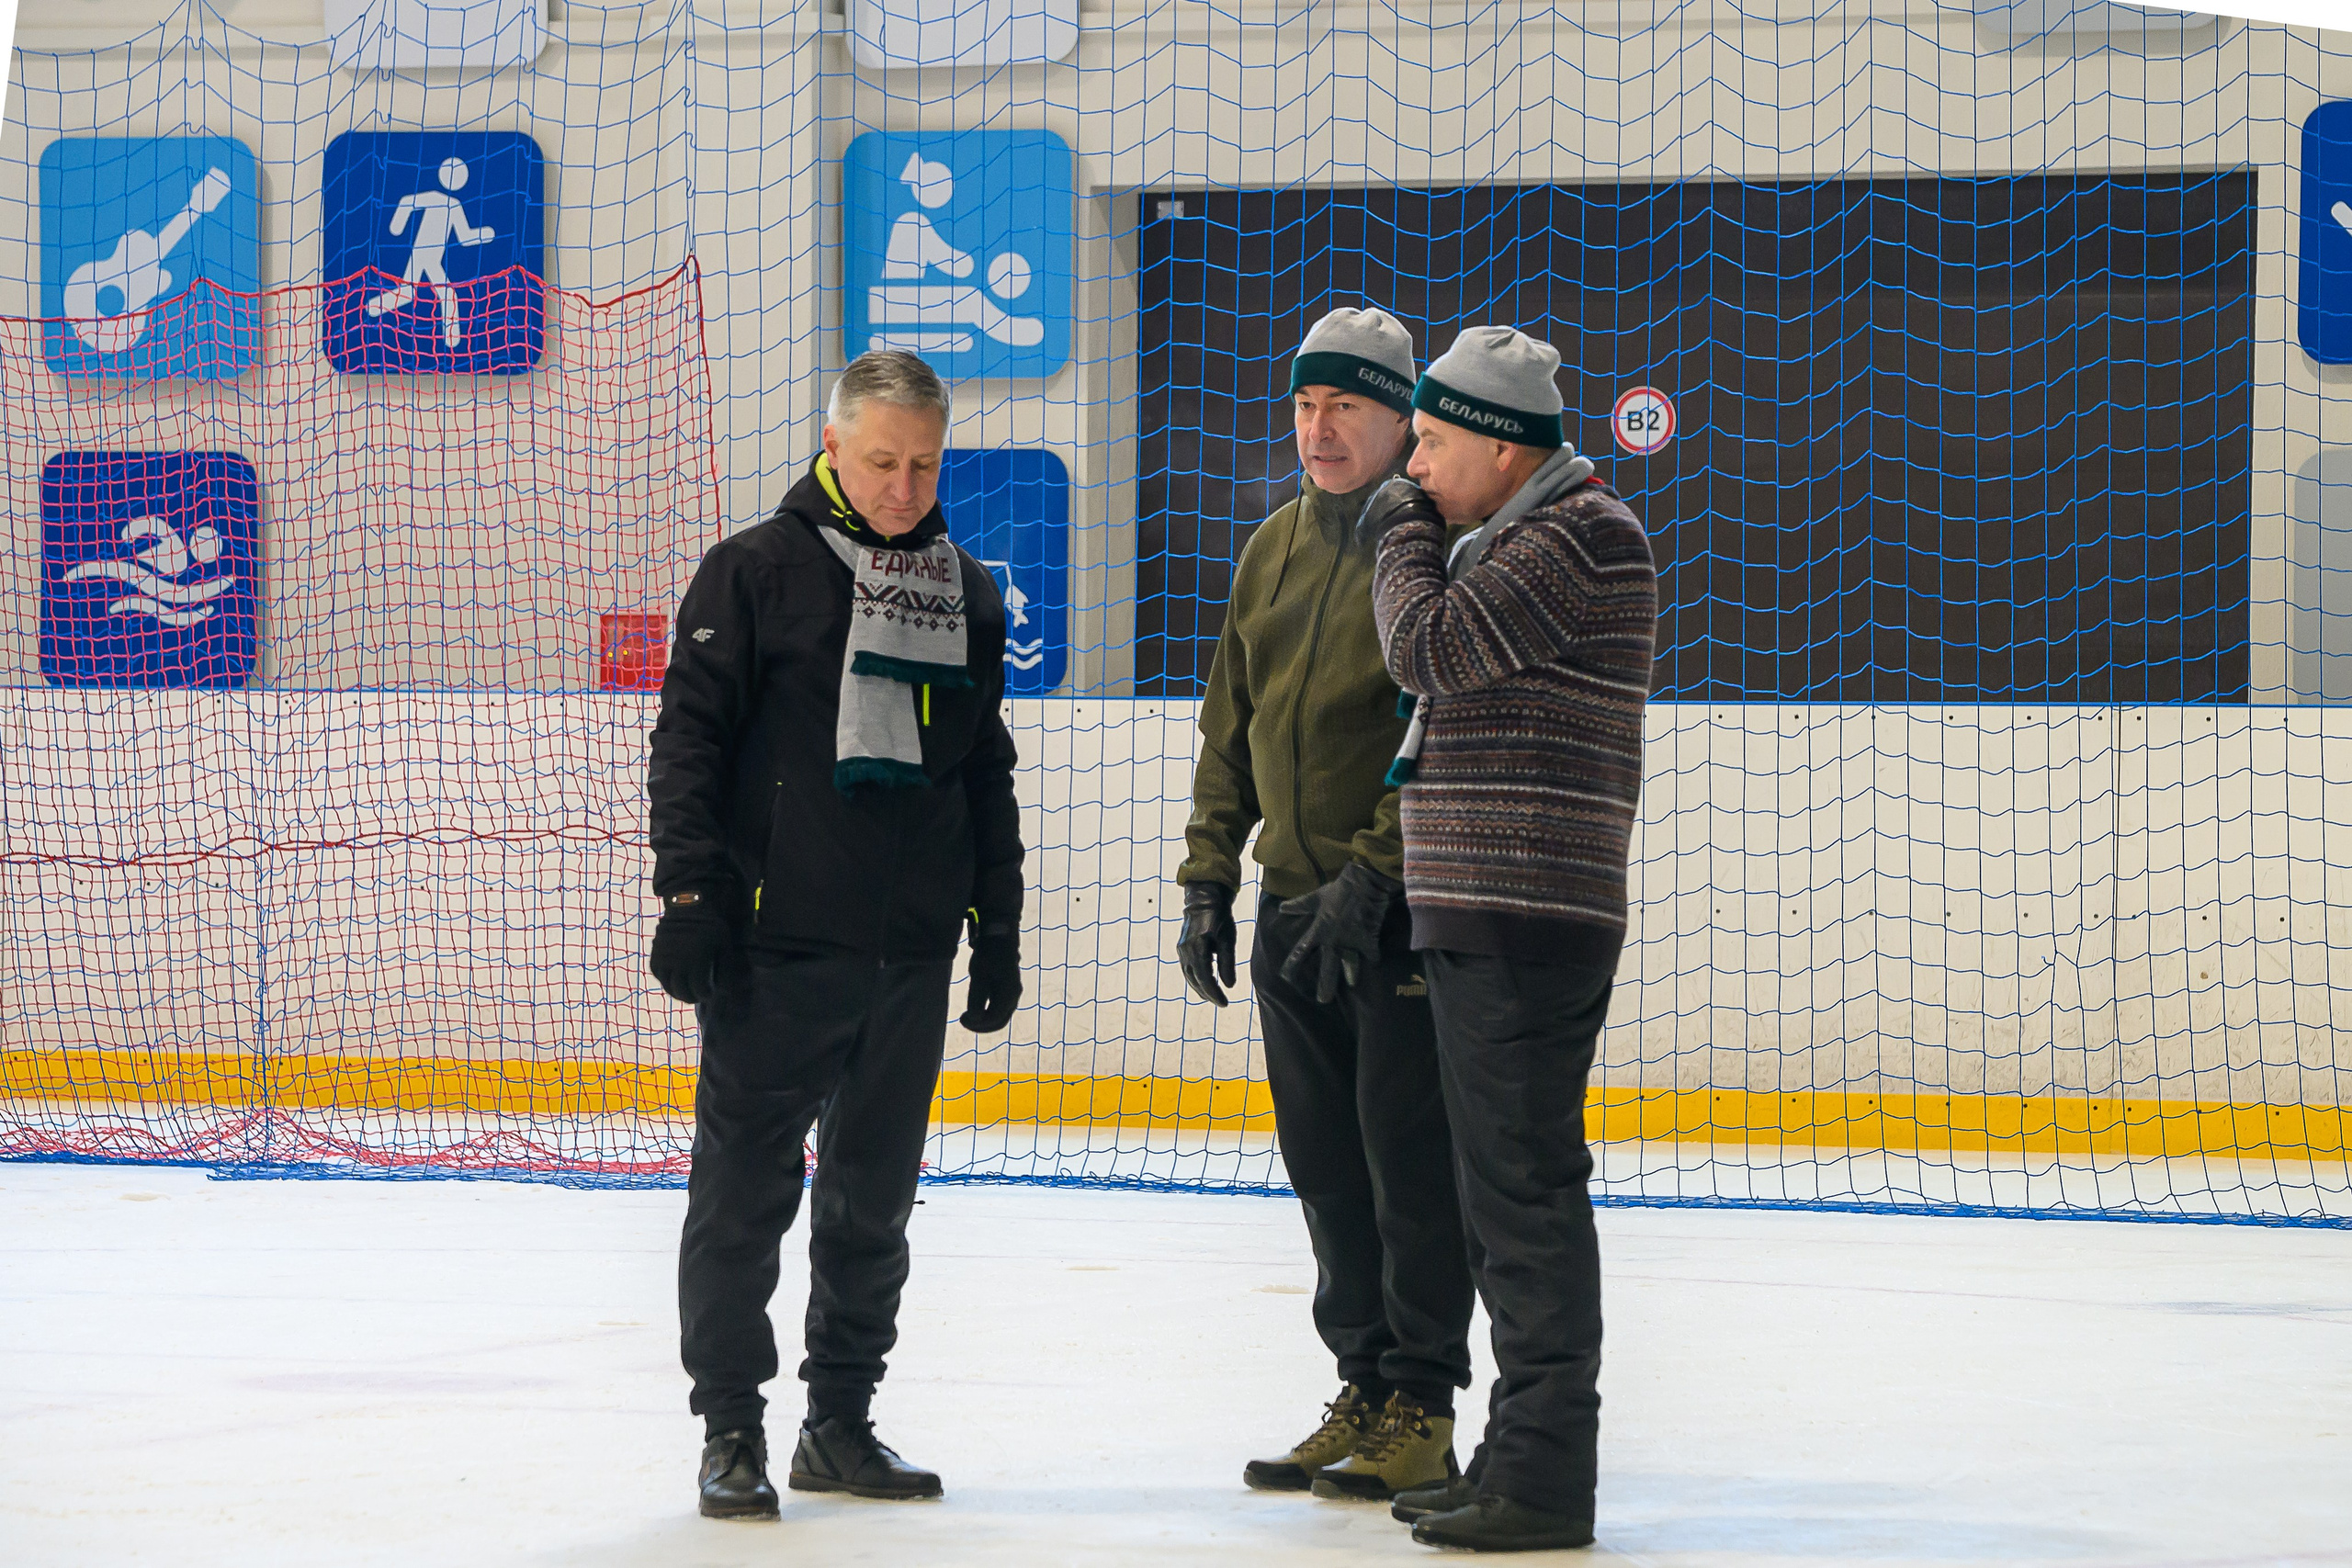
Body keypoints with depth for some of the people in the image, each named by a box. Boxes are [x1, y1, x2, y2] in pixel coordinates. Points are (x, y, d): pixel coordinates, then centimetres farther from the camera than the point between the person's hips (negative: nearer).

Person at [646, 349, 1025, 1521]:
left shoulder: (967, 598, 12)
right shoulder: (757, 571, -2)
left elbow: (988, 774, 19)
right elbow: (689, 733, -4)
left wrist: (997, 924, 15)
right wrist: (688, 892, -11)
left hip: (909, 958, 5)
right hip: (773, 947, -5)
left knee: (874, 1198, 10)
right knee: (744, 1194, -2)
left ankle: (841, 1422, 19)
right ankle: (731, 1429, 4)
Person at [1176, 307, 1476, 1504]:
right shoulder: (1275, 551, 14)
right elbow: (1232, 724, 19)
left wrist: (1374, 874, -21)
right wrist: (1208, 876, 13)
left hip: (1405, 909, -7)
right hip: (1295, 906, 7)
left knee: (1409, 1155, -4)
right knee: (1325, 1164, 9)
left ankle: (1422, 1411, 2)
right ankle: (1365, 1391, 18)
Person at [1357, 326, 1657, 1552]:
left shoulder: (1584, 537, -12)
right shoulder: (1507, 540, 22)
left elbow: (1433, 650, -17)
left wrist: (1404, 534, -1)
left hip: (1530, 921, -11)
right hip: (1475, 920, 11)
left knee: (1524, 1185, -11)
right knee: (1502, 1188, 13)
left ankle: (1544, 1481, -10)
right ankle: (1520, 1456, 20)